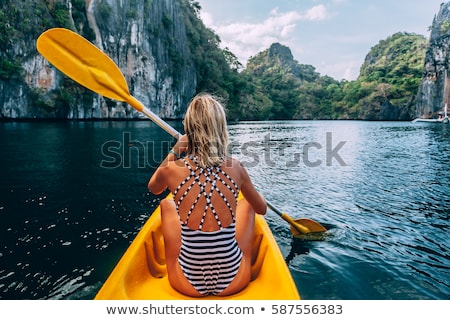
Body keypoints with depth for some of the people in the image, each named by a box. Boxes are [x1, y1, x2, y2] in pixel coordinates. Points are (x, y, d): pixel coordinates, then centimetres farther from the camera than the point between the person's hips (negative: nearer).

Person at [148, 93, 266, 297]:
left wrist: (174, 150, 15)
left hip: (187, 283, 0)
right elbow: (261, 209, 8)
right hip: (234, 281, 1)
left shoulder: (171, 170, -14)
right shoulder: (235, 167, -12)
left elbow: (153, 188, 13)